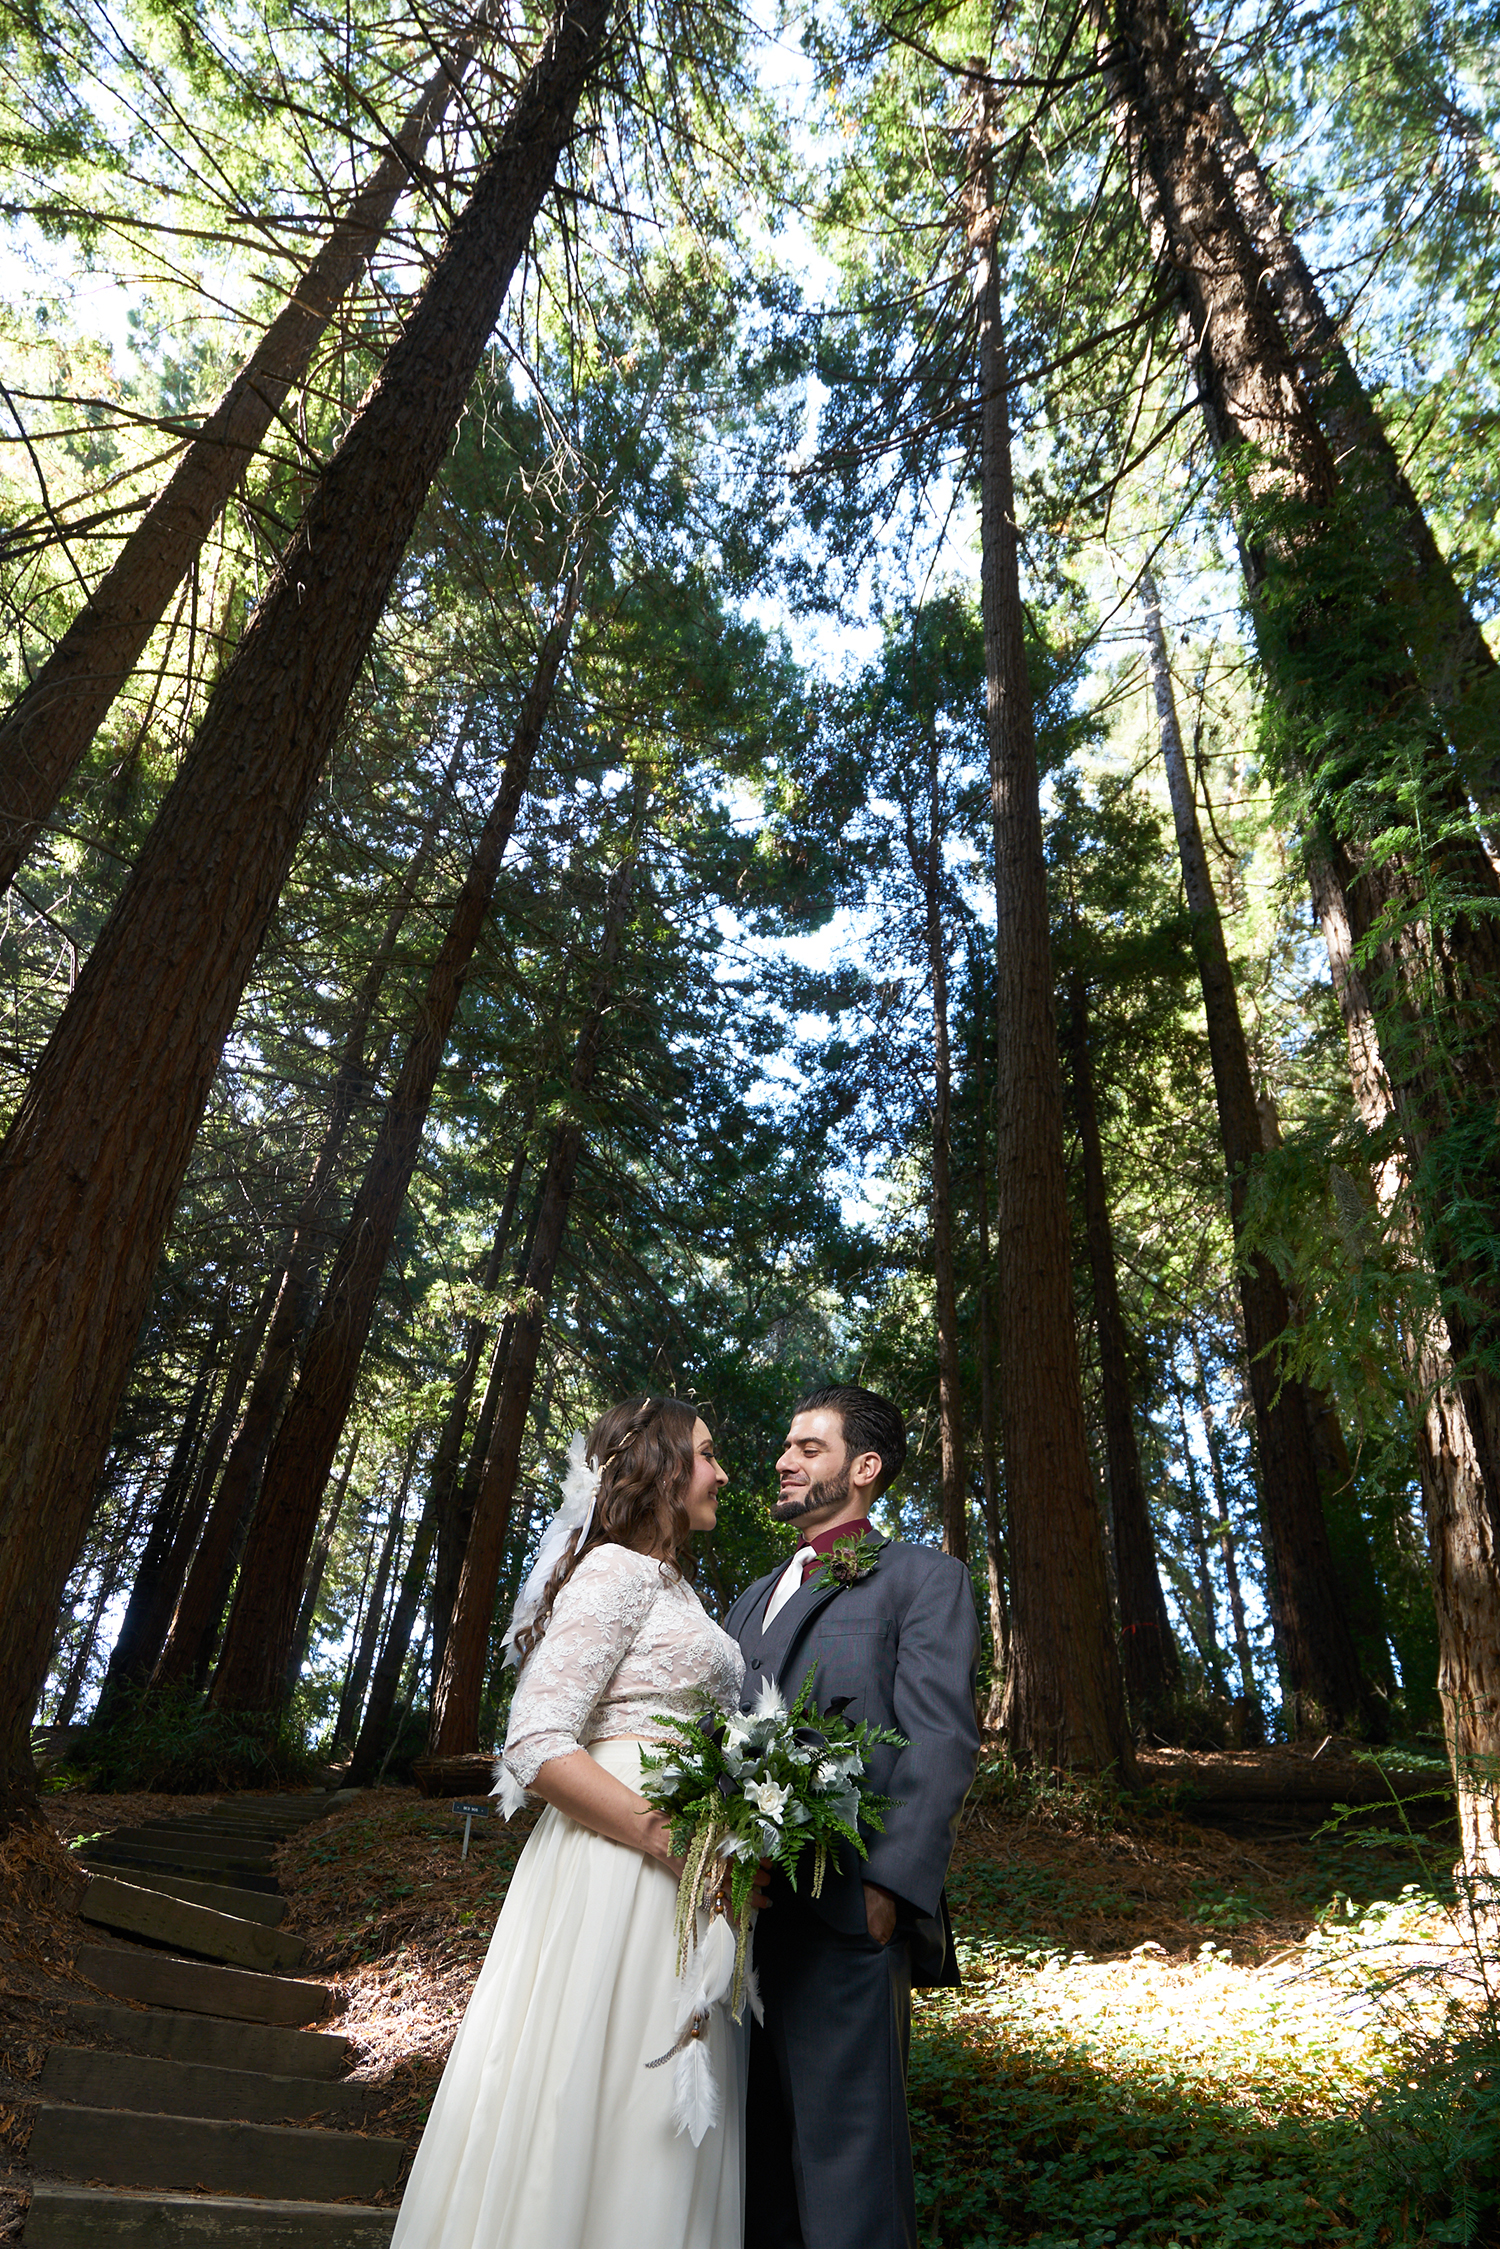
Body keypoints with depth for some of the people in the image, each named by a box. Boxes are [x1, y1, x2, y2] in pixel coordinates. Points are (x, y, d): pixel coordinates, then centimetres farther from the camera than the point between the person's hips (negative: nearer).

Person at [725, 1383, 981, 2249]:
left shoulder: (924, 1578, 1)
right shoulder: (752, 1600, 23)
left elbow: (942, 1741, -10)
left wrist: (889, 1883, -19)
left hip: (844, 1914, -7)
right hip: (744, 1908, 7)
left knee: (847, 2161, -1)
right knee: (754, 2153, 15)